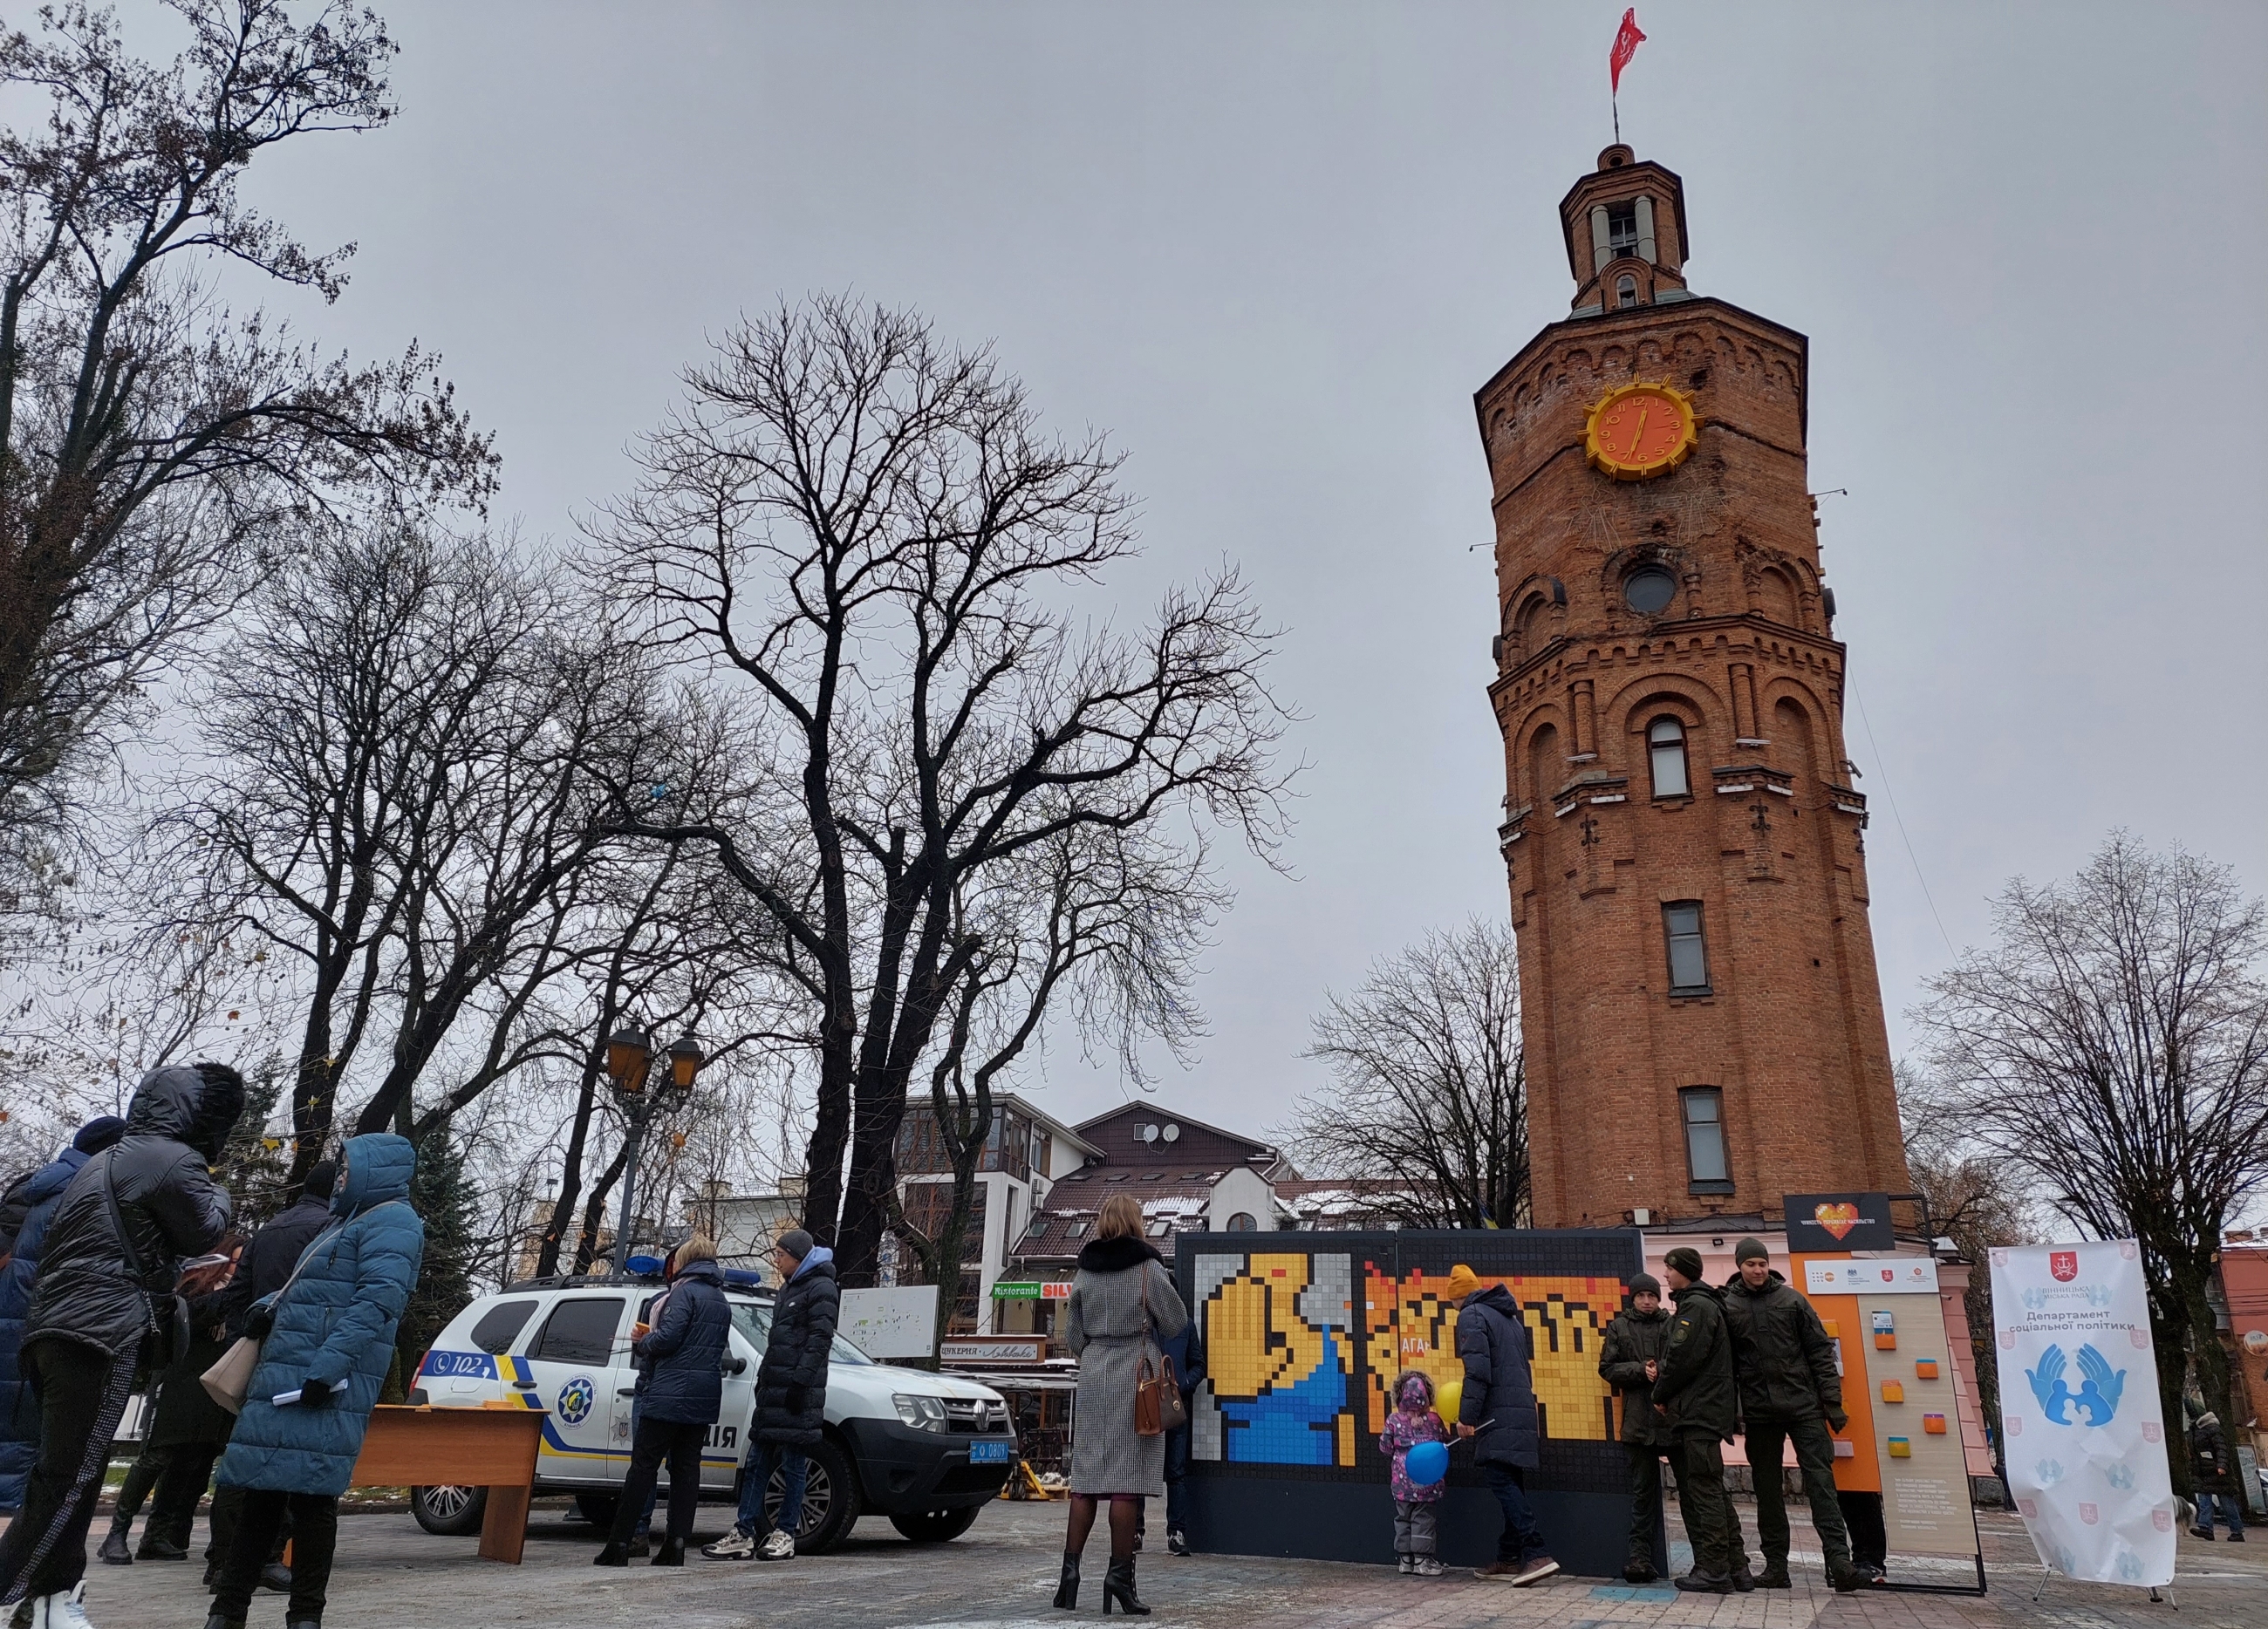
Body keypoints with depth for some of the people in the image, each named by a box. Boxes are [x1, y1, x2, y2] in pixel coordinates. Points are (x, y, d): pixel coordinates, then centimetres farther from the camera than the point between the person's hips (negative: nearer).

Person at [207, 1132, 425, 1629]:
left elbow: (377, 1300, -19)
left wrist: (329, 1365, -26)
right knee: (261, 1492, 11)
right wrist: (270, 1307, 12)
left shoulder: (392, 1222, -7)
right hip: (285, 1378, 10)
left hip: (323, 1386, -10)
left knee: (310, 1495, -7)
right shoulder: (351, 1222, 26)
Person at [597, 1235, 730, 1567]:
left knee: (643, 1465, -2)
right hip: (704, 1400, 7)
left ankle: (619, 1545, 0)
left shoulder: (686, 1291, -7)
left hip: (671, 1394, -7)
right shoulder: (722, 1300, 18)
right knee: (686, 1467, 8)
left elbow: (667, 1337, -17)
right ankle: (676, 1546, 6)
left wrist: (641, 1343, 3)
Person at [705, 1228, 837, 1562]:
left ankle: (785, 1534, 6)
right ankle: (744, 1534, 9)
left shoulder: (821, 1289, -7)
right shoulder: (788, 1289, 21)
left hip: (798, 1392, -9)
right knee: (757, 1462, 7)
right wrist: (764, 1378, 19)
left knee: (793, 1465, -2)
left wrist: (800, 1381, -21)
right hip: (773, 1389, 9)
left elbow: (819, 1340, -15)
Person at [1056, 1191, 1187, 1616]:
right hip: (1136, 1374, -4)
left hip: (1093, 1377, 4)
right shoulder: (1148, 1267, -6)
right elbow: (1175, 1324, 2)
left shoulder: (1085, 1271, 6)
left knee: (1086, 1476, 8)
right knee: (1128, 1478, -2)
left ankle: (1070, 1568, 6)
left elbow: (1072, 1335, 10)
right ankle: (1119, 1573, -1)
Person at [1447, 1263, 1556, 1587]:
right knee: (1512, 1485, 11)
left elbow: (1478, 1370, -16)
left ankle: (1537, 1555, -20)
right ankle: (1509, 1559, 13)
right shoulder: (1509, 1315, 23)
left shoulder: (1472, 1315, -5)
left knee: (1500, 1480, -11)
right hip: (1522, 1411, 9)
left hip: (1499, 1416, -9)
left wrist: (1467, 1415, -16)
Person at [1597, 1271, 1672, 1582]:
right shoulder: (1619, 1327, 11)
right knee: (1643, 1488, 1)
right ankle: (1640, 1554, 3)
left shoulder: (1672, 1325, 8)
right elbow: (1607, 1368, 5)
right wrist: (1641, 1370, -9)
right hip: (1639, 1419, 0)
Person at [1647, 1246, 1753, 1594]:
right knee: (1712, 1490, 11)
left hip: (1699, 1411, -10)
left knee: (1704, 1489, -8)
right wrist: (1661, 1370, 2)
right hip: (1699, 1411, 10)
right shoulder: (1698, 1304, 19)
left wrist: (1661, 1394, -6)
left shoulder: (1696, 1306, -12)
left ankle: (1714, 1571, -6)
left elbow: (1684, 1358, -18)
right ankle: (1735, 1567, 14)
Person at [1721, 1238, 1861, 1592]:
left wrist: (1832, 1403, -3)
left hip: (1804, 1406, -1)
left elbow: (1820, 1351, 2)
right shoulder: (1727, 1306, 3)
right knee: (1767, 1489, 8)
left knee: (1820, 1480, -7)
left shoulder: (1792, 1300, 3)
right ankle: (1776, 1565, 14)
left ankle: (1838, 1558, -8)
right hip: (1759, 1412, 1)